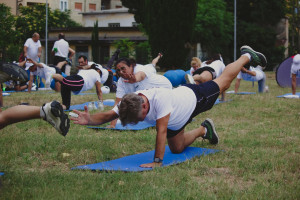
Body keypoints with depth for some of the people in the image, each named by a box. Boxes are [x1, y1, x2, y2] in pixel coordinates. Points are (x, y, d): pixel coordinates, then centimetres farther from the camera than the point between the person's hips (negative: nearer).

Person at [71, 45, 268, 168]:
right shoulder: (129, 103, -30)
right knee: (177, 148, 10)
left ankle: (247, 56, 45)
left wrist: (157, 161, -47)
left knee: (224, 81, 18)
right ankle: (204, 130, 37)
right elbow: (108, 115, -32)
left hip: (195, 98, -5)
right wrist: (91, 119, -54)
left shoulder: (160, 99, -48)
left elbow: (161, 131, -48)